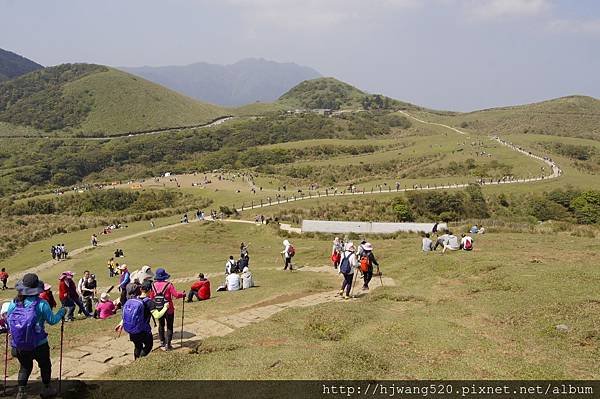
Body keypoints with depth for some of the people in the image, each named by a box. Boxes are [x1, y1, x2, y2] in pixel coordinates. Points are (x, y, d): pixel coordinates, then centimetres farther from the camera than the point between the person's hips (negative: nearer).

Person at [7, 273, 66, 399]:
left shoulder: (13, 303, -5)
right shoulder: (41, 304, -17)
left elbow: (8, 322, 4)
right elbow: (52, 320, -9)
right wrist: (61, 312, 9)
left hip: (19, 345, 3)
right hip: (38, 344, -3)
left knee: (25, 367, 24)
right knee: (45, 365, 21)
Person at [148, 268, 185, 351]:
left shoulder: (153, 285, -6)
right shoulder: (168, 285, -17)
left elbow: (151, 297, 2)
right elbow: (176, 294, -19)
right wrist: (183, 294, 0)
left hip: (158, 310, 4)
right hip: (169, 309, -4)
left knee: (161, 326, 20)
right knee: (169, 326, 7)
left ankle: (162, 343, 25)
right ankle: (168, 344, 5)